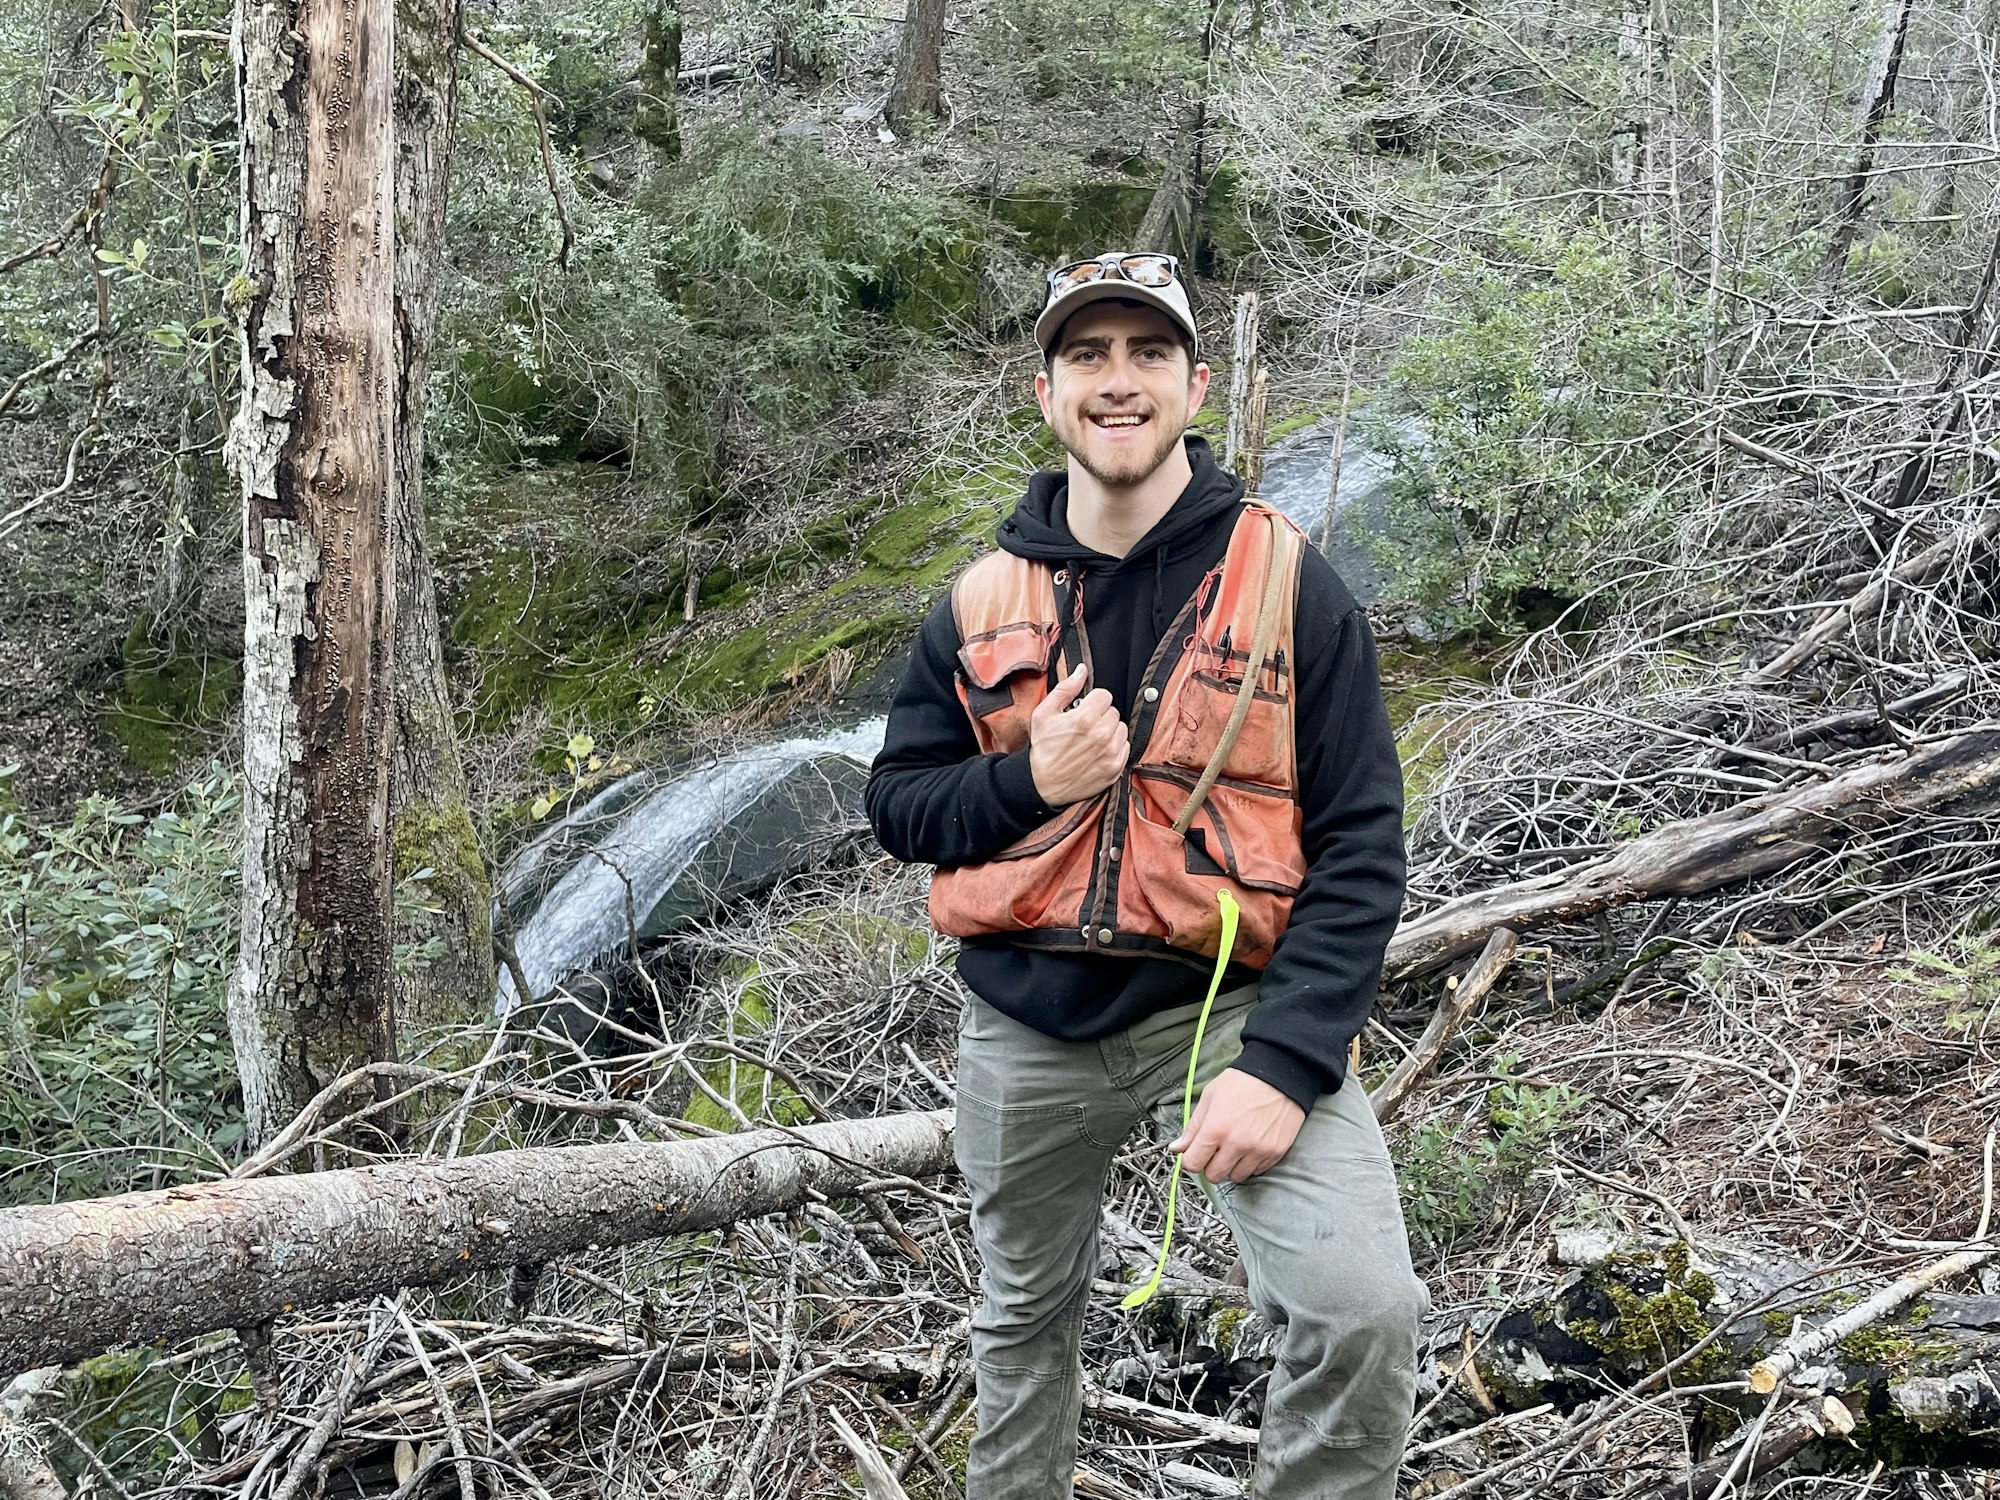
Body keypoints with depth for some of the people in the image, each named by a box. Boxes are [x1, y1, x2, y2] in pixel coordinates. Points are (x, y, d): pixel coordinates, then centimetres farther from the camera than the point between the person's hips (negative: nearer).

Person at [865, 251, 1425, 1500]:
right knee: (1026, 1319, 21)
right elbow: (898, 801, 8)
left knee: (1364, 1312, -22)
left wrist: (1285, 1061, -19)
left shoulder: (1285, 580, -7)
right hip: (1031, 1028, 3)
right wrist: (1027, 780, -13)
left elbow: (1360, 847, -9)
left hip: (1234, 1005, -3)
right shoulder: (983, 604, 2)